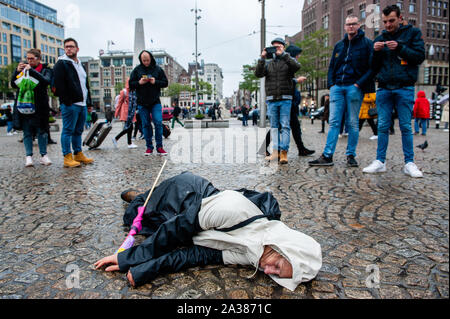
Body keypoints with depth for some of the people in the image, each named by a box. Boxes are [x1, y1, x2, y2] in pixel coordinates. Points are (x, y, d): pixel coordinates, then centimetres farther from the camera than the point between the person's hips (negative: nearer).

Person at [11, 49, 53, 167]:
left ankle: (43, 155, 9)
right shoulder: (24, 69, 13)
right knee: (27, 132, 4)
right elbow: (13, 84, 6)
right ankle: (29, 156, 8)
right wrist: (17, 71, -8)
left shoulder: (45, 70, 4)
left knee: (41, 131, 2)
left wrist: (31, 70, -20)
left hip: (40, 106, -3)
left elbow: (47, 81, -17)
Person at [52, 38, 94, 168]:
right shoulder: (61, 64, -4)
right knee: (68, 131, -4)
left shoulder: (80, 65, 21)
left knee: (78, 131, 13)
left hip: (82, 104, 8)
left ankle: (78, 155, 21)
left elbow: (86, 85, 24)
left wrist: (88, 102, 17)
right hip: (70, 104, -8)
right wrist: (66, 101, -19)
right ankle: (67, 158, 1)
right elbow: (58, 85, -13)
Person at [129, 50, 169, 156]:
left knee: (158, 123, -10)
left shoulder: (158, 69, 3)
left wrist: (155, 82, -13)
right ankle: (149, 147, 14)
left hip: (155, 102, -1)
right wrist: (139, 83, -14)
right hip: (142, 103, 1)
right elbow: (130, 85, 5)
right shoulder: (137, 70, 4)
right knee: (146, 125, 5)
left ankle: (159, 147, 1)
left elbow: (165, 83, 4)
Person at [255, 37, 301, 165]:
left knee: (285, 126, -6)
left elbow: (297, 66, -12)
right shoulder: (268, 63, 17)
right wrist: (262, 58, -5)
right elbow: (258, 74, 3)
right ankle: (276, 151, 8)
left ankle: (284, 152, -7)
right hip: (271, 99, 3)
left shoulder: (288, 60, 10)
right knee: (274, 126, 4)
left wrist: (283, 54, -9)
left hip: (285, 99, -3)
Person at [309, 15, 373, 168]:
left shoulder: (367, 44, 4)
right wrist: (331, 84, 6)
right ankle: (327, 156, -4)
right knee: (334, 122, -2)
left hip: (354, 88, -4)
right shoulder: (339, 46, 19)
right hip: (337, 87, 4)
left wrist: (359, 84, -13)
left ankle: (351, 156, 8)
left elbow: (372, 67, -3)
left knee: (353, 123, 1)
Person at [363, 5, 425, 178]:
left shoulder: (413, 33, 8)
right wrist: (376, 52, -5)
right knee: (383, 126, 2)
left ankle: (409, 163, 7)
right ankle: (380, 162, 6)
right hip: (384, 89, 3)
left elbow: (420, 56, -1)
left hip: (404, 88, -2)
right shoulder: (380, 39, 15)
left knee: (406, 126, 0)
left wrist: (400, 48, -12)